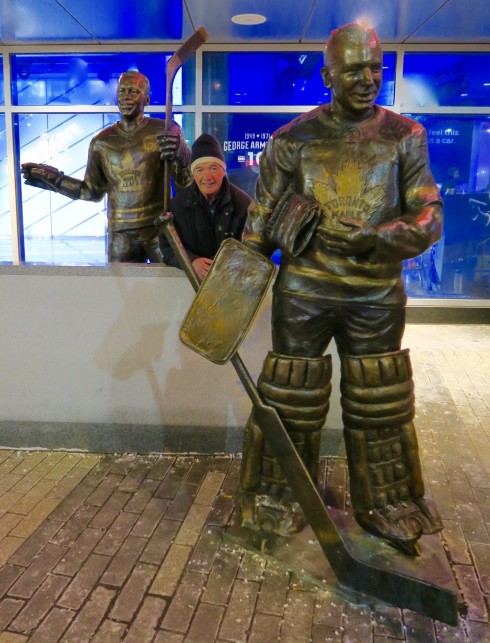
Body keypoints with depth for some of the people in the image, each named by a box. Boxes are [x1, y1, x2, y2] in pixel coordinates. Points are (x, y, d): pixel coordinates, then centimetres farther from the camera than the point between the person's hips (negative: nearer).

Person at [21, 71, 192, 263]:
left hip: (161, 228, -2)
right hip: (121, 233, 3)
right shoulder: (102, 142, 5)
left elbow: (187, 183, -4)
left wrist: (176, 158, -22)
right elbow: (93, 191, 11)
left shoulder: (166, 132, -4)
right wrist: (55, 179, 4)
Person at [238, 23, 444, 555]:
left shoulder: (404, 136, 3)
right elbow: (261, 219, 3)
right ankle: (280, 503, 30)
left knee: (380, 405, 12)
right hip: (304, 291, -1)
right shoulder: (293, 139, 0)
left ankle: (386, 509, 34)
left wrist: (374, 237, -18)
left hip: (377, 293, 2)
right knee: (292, 402, 7)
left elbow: (429, 218, -1)